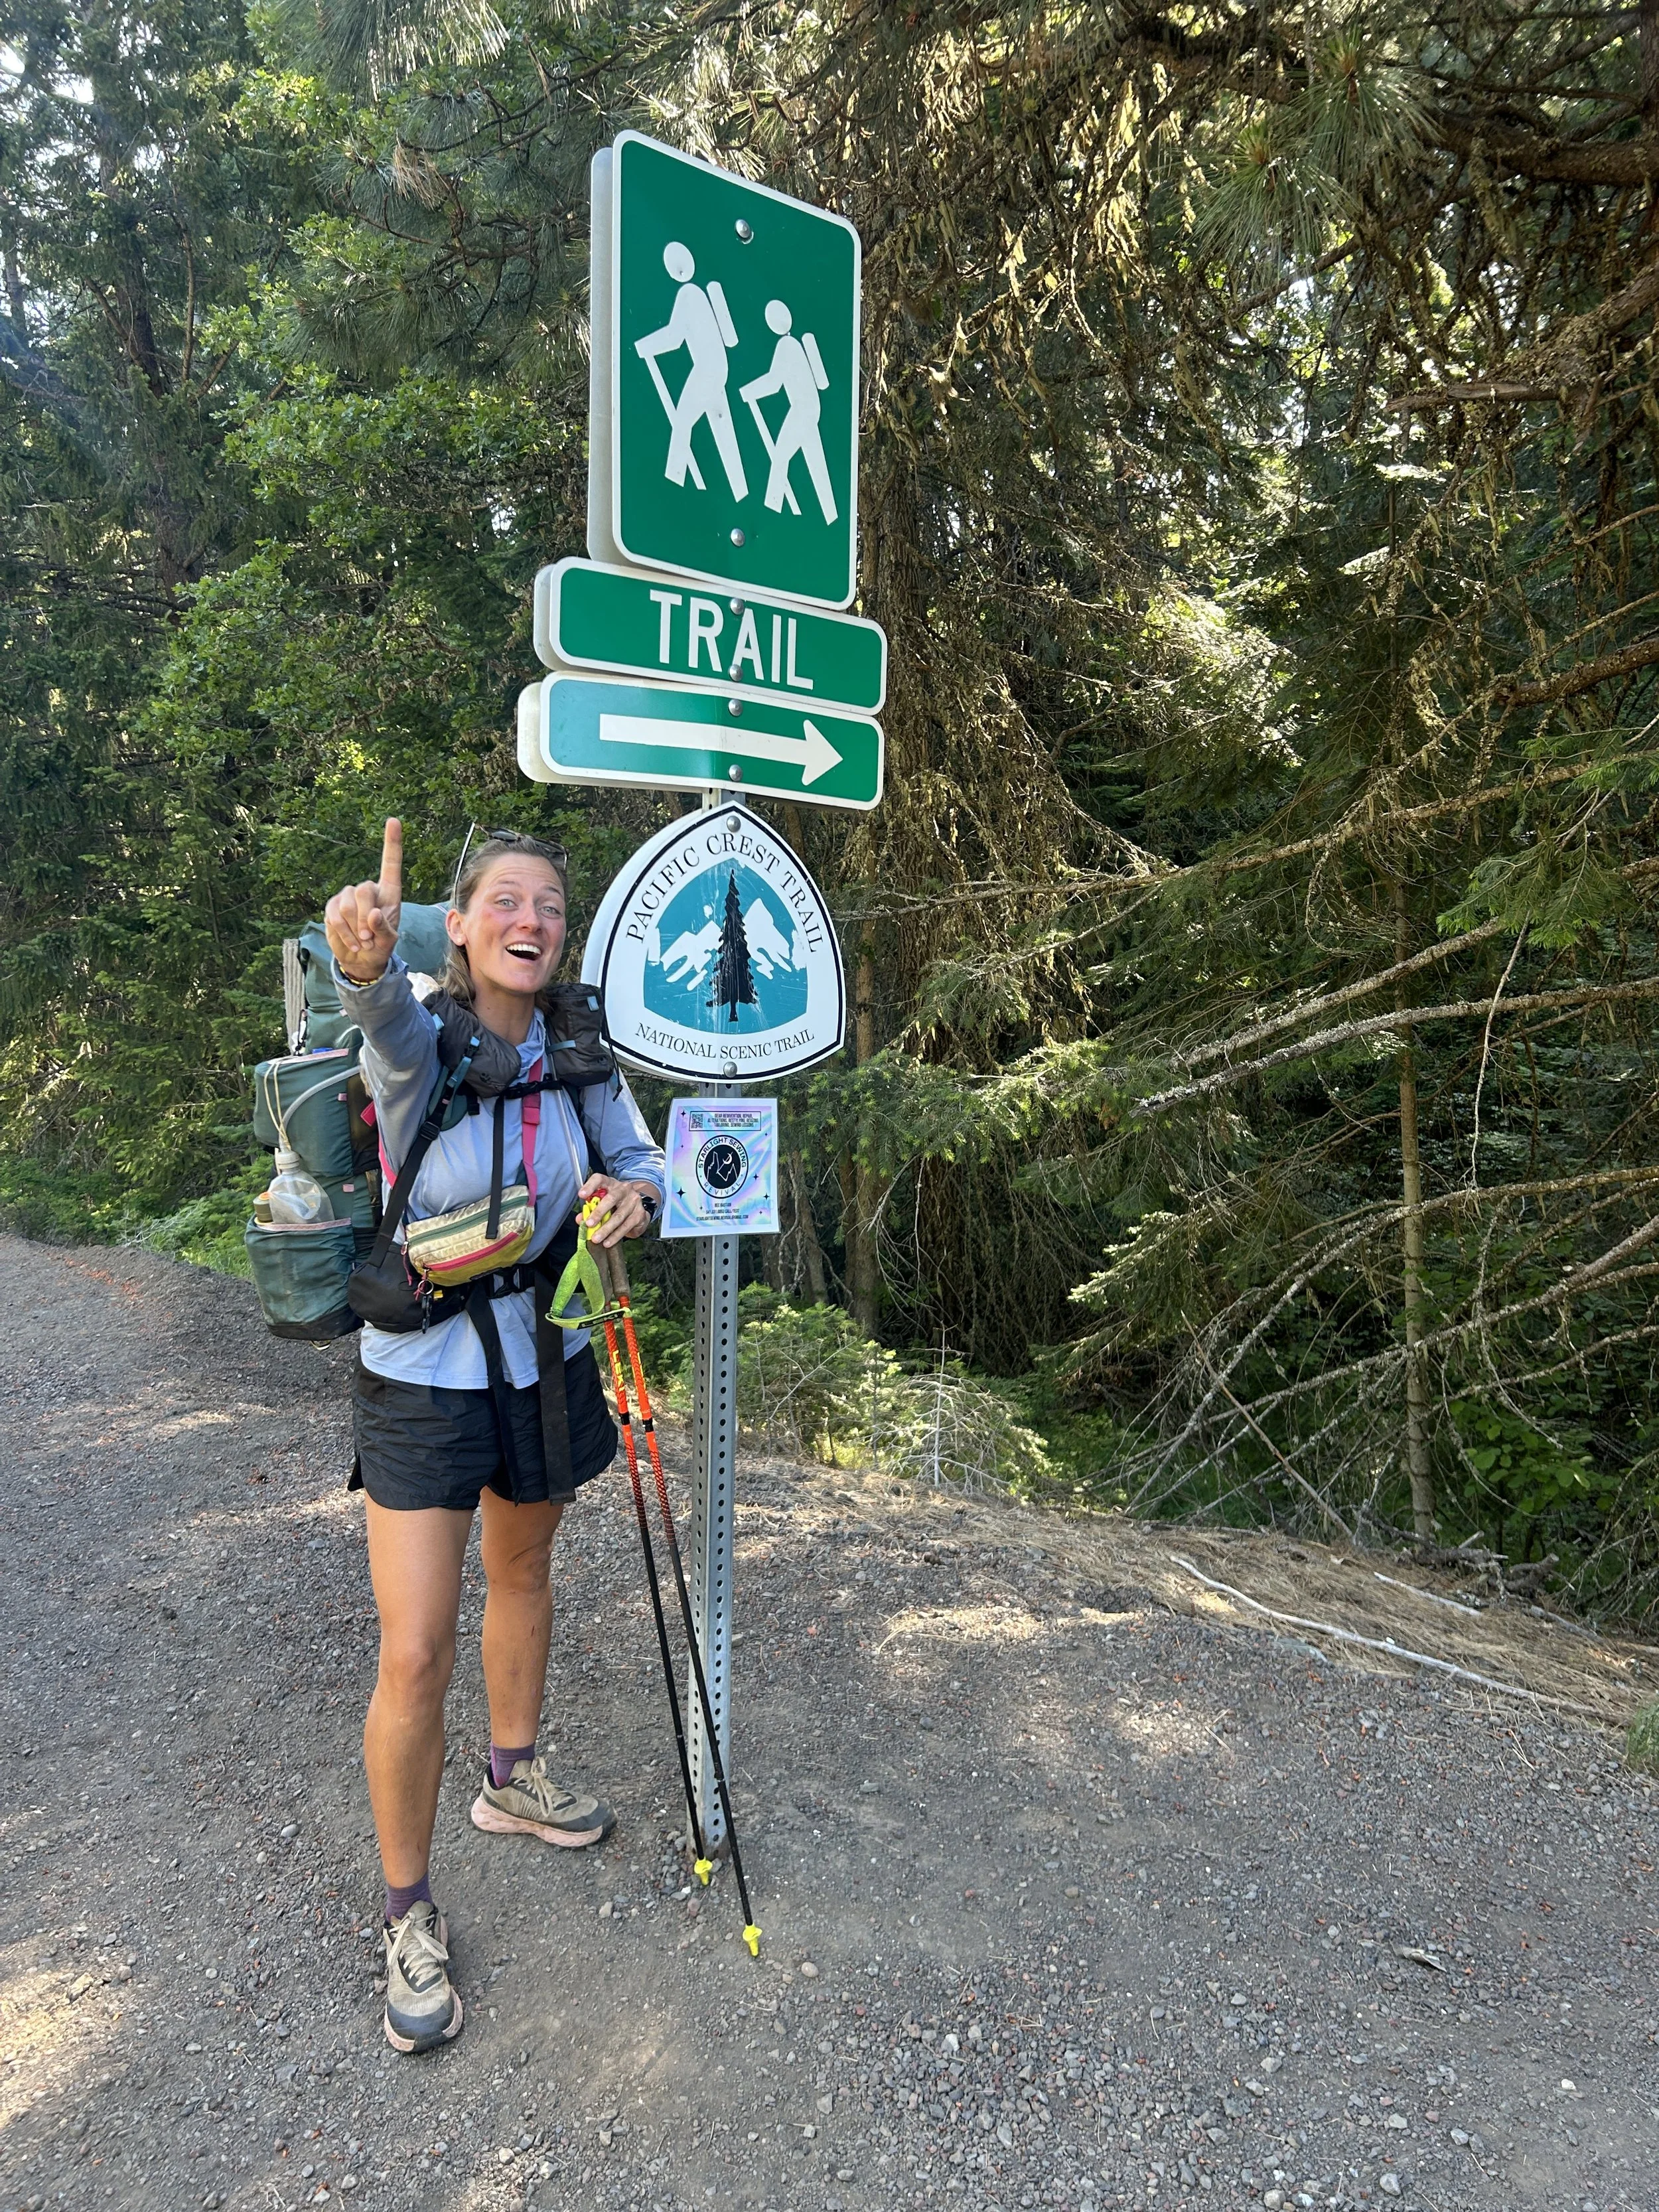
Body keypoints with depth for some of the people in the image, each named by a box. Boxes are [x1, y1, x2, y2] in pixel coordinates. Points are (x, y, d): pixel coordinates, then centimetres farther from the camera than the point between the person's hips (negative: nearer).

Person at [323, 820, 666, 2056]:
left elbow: (637, 1156, 4)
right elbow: (386, 1016, -41)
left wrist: (634, 1191, -21)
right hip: (422, 1383, -4)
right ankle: (408, 1915, 20)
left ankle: (512, 1781, 49)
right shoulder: (419, 1046, -18)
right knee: (415, 1657, -3)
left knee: (523, 1571, 23)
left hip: (546, 1364, 5)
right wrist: (368, 961, -65)